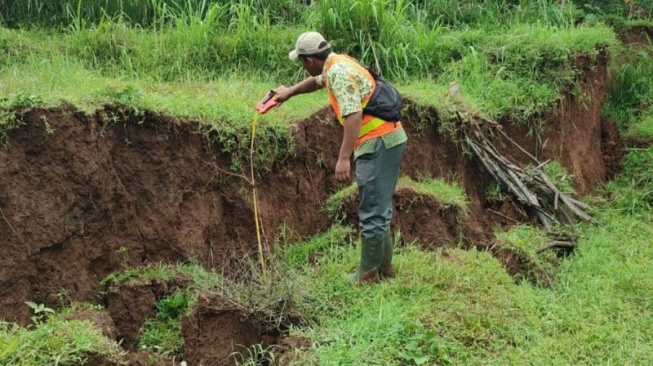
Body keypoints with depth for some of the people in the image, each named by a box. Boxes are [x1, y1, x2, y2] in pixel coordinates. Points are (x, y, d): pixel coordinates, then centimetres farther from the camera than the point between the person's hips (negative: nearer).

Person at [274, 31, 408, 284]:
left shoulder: (339, 72, -15)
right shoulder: (335, 66, 16)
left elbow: (353, 115, -25)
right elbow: (316, 81, 40)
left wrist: (343, 158, -29)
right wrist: (289, 92, 53)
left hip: (378, 144, -11)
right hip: (389, 140, 11)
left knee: (372, 213, -4)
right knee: (379, 209, 18)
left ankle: (368, 273, 3)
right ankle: (384, 266, 26)